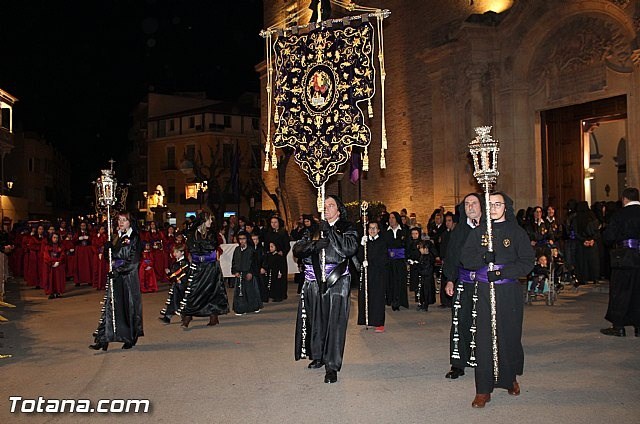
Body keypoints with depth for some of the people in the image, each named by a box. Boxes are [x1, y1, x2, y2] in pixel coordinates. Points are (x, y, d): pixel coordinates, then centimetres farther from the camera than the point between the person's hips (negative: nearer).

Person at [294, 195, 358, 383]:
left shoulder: (347, 228, 5)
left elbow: (350, 249, -13)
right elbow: (297, 249, 3)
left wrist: (329, 231, -13)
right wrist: (314, 244, -16)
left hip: (336, 282, -3)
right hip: (314, 282, 3)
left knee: (335, 323, -6)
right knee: (316, 320, 10)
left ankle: (332, 366, -1)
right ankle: (317, 356, 30)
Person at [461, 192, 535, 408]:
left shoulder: (516, 232, 3)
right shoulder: (478, 232, 9)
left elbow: (527, 262, -3)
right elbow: (466, 259, 2)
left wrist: (503, 271, -14)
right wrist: (484, 257, -17)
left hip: (509, 291, -1)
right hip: (484, 291, 1)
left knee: (509, 336, 6)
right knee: (484, 338, -2)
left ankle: (510, 378, 31)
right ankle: (483, 390, 4)